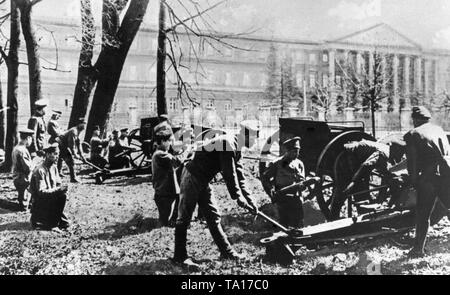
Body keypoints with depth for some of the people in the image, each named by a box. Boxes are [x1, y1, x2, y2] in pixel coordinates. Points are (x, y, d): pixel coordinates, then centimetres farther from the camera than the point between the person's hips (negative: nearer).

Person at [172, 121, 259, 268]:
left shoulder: (235, 149, 9)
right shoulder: (227, 144, -22)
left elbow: (239, 177, 13)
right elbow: (229, 174, -25)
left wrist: (249, 200, 10)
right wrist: (238, 197, -22)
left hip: (203, 182, 10)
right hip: (192, 178, -10)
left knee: (213, 215, 12)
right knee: (185, 217, -4)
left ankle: (226, 251, 19)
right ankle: (179, 256, 3)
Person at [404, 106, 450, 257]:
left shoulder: (412, 135, 3)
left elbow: (412, 161, -2)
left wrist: (413, 181, 6)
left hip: (428, 177, -4)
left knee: (422, 215, 6)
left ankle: (419, 248, 11)